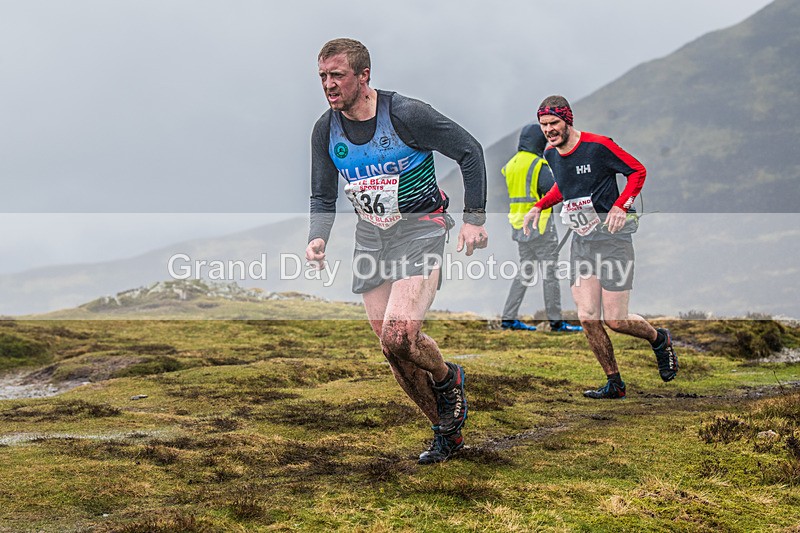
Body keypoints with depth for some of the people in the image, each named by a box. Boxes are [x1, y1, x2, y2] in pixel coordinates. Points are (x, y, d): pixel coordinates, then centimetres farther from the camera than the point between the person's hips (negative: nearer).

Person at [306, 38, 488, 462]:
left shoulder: (405, 114, -17)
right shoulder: (326, 130, -2)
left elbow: (469, 151, -8)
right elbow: (323, 197, 9)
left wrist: (474, 218, -11)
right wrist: (317, 238, -10)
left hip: (420, 229, -6)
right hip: (371, 238, 6)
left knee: (399, 336, -23)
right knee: (392, 352, 4)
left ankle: (447, 379, 10)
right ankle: (447, 432, 23)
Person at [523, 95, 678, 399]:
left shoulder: (598, 146, -14)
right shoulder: (551, 154, 6)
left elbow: (638, 171, -6)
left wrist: (620, 206, -19)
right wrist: (539, 206, 12)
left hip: (612, 237, -6)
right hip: (581, 241, 6)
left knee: (615, 321, -8)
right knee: (587, 318, -4)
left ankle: (659, 340, 24)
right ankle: (614, 384, 11)